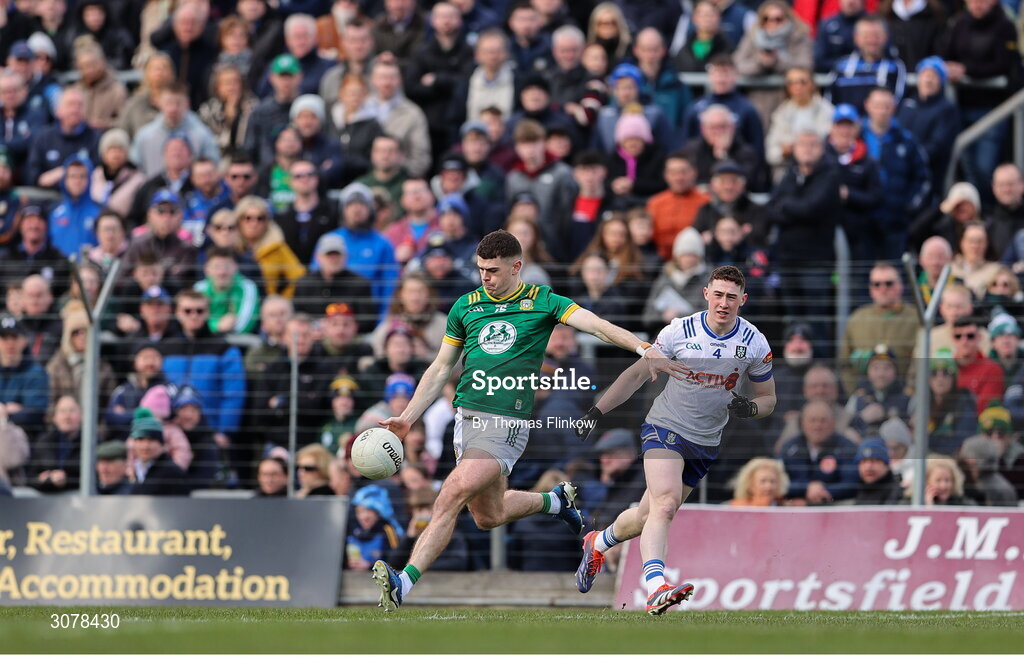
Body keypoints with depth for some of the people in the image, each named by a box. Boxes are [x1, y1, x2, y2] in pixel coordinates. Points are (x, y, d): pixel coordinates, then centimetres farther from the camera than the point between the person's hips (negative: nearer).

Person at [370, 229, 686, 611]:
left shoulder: (541, 301, 2)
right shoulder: (465, 307, 12)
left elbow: (595, 325, -10)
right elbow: (440, 370, 18)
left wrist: (644, 349, -25)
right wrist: (406, 419, 10)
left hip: (507, 422, -6)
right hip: (467, 417, 6)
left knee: (452, 495, -22)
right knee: (488, 516, 11)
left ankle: (405, 583, -25)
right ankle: (556, 500, 40)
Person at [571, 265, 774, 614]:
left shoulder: (755, 343, -5)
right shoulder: (680, 332, -10)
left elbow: (767, 399, 6)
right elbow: (637, 373, 1)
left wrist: (749, 407, -18)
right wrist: (595, 412, -5)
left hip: (706, 443, 3)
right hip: (665, 427, -3)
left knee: (648, 517, 9)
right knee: (665, 503, -27)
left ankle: (598, 543, 40)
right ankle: (656, 589, -39)